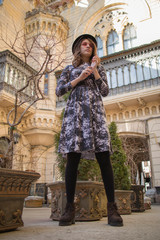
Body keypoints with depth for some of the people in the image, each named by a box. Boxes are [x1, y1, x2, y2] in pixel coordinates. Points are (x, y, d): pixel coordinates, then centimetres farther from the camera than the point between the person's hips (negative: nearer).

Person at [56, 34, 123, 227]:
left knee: (104, 158, -11)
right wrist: (79, 78, 1)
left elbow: (105, 91, 12)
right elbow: (59, 90, 9)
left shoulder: (99, 68, 25)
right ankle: (70, 207, -3)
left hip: (95, 112, 1)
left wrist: (94, 71, 8)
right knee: (72, 159, -9)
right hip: (74, 112, 0)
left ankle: (112, 207, -8)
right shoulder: (70, 69, 22)